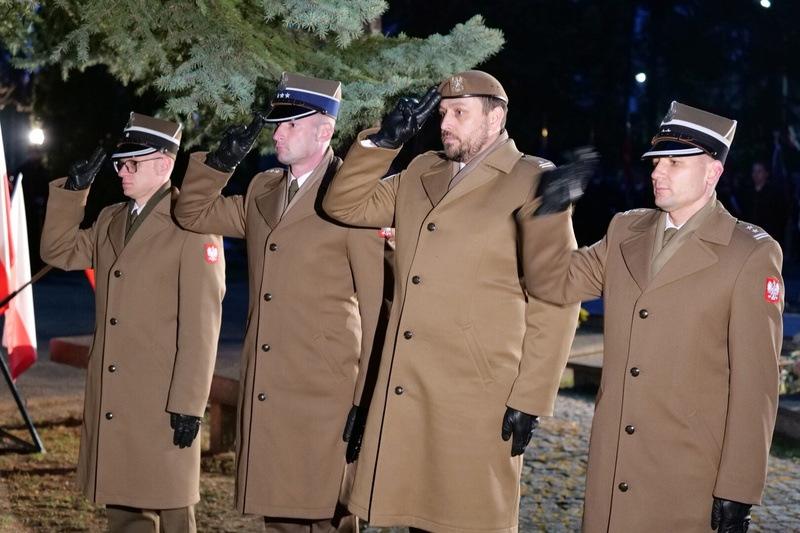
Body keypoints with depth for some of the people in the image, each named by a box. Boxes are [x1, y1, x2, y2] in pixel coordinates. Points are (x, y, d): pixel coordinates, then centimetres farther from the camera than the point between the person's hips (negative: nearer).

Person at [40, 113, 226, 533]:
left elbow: (201, 323, -14)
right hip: (111, 400, 7)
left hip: (163, 402, -7)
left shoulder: (191, 224, -11)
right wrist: (73, 190, 3)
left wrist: (189, 404, -16)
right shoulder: (111, 220, 13)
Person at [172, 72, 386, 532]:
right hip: (265, 393, 7)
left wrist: (367, 396, -12)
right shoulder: (262, 190, 14)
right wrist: (221, 162, 5)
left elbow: (375, 301, -10)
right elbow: (194, 213, 23)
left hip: (325, 394, -7)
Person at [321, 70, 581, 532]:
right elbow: (346, 205, 16)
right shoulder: (422, 174, 16)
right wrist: (384, 140, 4)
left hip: (477, 403, -6)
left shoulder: (532, 183, -6)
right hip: (406, 397, 6)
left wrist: (530, 400, -13)